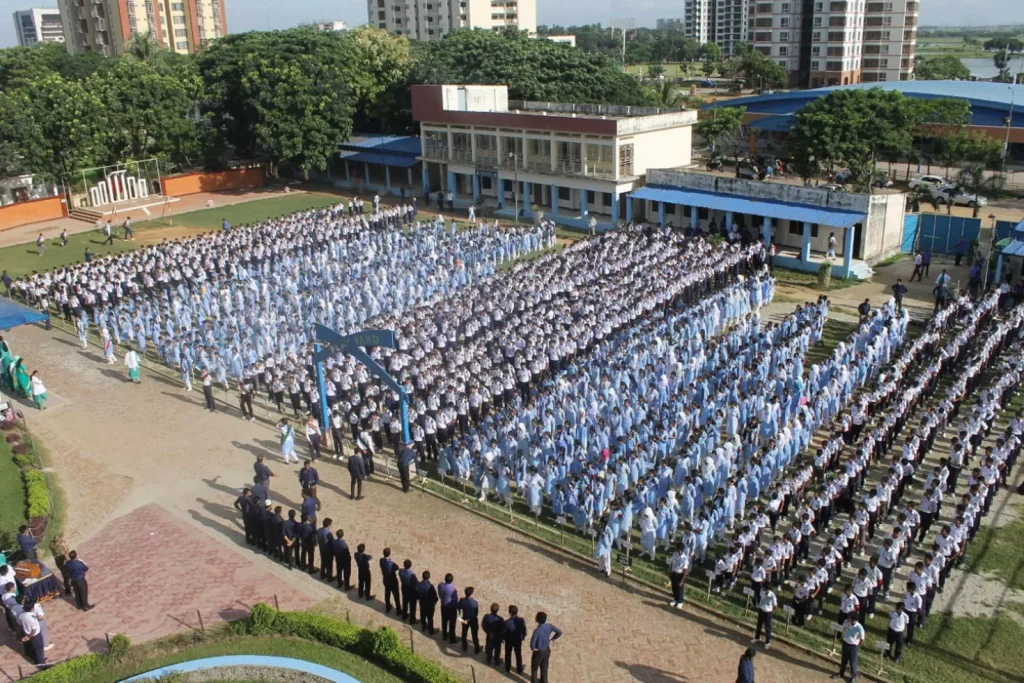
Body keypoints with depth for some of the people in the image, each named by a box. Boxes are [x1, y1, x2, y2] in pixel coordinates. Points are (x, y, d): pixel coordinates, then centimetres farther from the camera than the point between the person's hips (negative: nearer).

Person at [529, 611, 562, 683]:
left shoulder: (537, 630, -33)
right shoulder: (549, 626, -15)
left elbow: (533, 641, -41)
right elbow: (559, 632, -6)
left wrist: (532, 648, -19)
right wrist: (552, 639, 4)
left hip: (538, 651, -6)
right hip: (547, 650, 6)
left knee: (534, 668, 18)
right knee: (544, 667, 25)